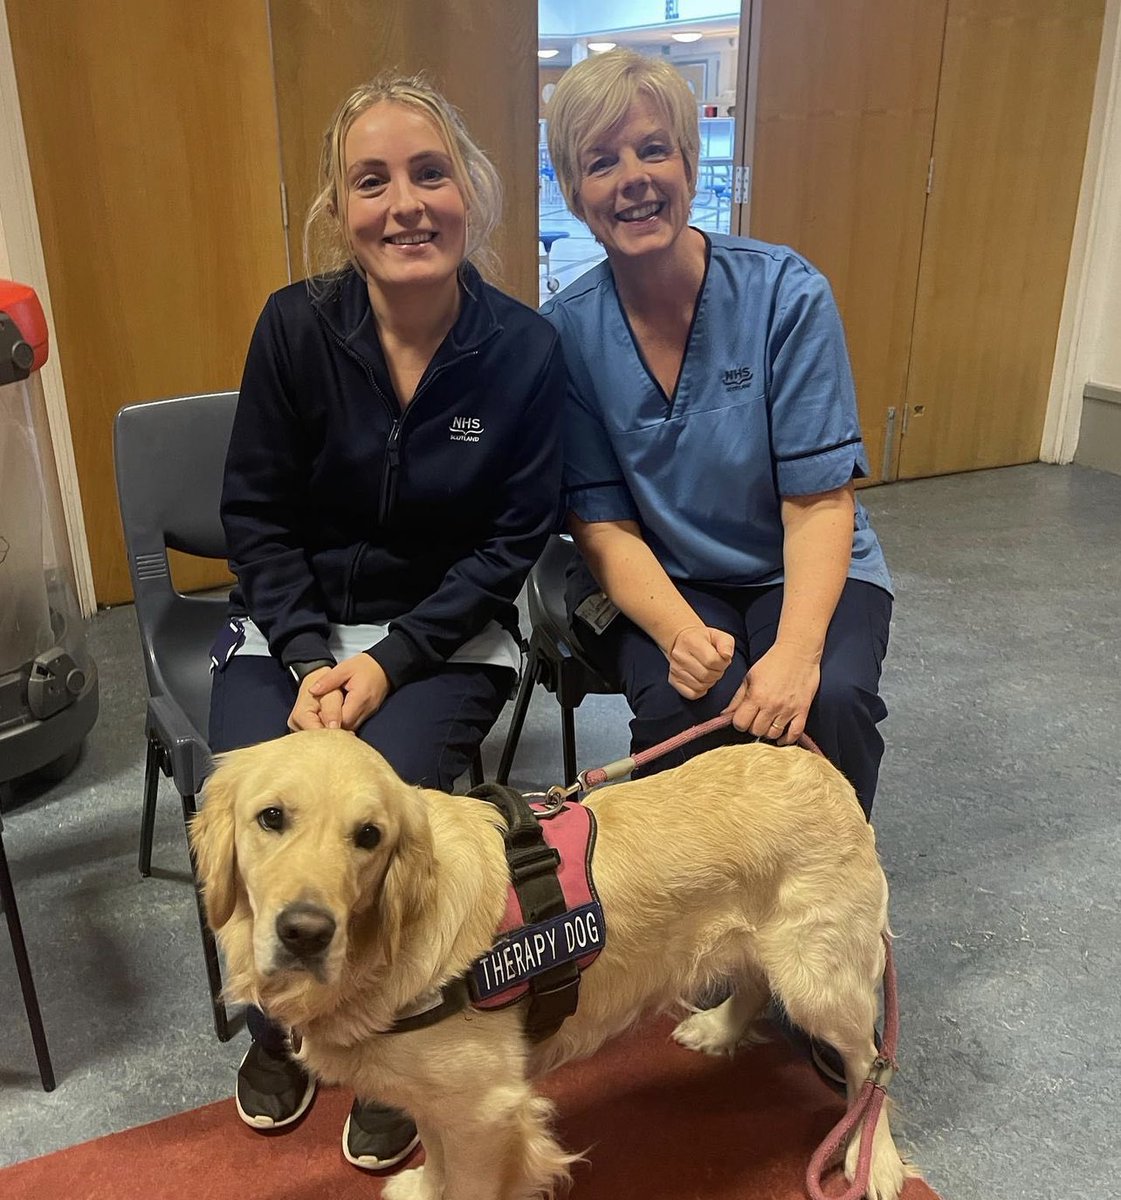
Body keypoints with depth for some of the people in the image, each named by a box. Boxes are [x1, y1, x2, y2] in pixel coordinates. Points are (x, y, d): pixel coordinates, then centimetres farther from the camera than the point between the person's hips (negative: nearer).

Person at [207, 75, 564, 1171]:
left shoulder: (524, 350, -12)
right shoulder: (295, 325, -9)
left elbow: (512, 541, -8)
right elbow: (256, 512, -3)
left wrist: (388, 663, -16)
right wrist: (308, 658, -14)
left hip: (447, 632, -1)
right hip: (292, 623, 2)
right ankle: (277, 1024, 17)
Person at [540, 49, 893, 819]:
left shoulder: (787, 293, -11)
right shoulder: (566, 331, -8)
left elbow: (818, 499, -14)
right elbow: (601, 518, -7)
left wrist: (797, 649, -29)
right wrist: (680, 632, -25)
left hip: (801, 574, 0)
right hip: (654, 580, 0)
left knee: (832, 701, -28)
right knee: (689, 705, -30)